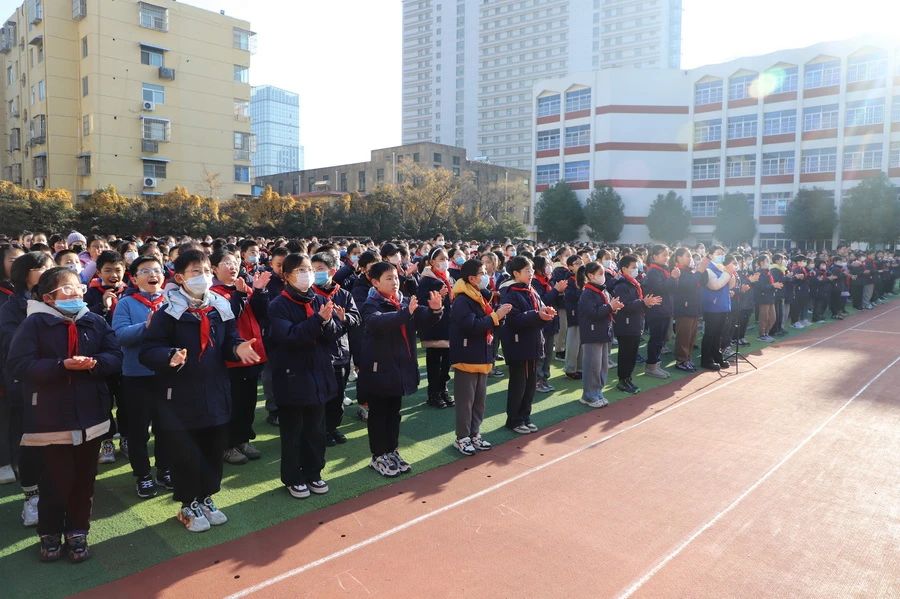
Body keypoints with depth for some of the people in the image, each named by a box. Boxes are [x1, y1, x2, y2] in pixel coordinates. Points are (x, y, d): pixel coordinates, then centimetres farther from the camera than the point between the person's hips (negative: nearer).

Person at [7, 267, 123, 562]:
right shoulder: (35, 323, -7)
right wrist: (62, 365, -24)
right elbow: (18, 365, -14)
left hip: (90, 415, 3)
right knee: (56, 480, 7)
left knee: (84, 478, 12)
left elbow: (115, 358, 0)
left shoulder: (96, 322, 3)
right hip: (51, 418, -3)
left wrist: (94, 362, -21)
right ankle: (50, 533, 29)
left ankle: (77, 531, 29)